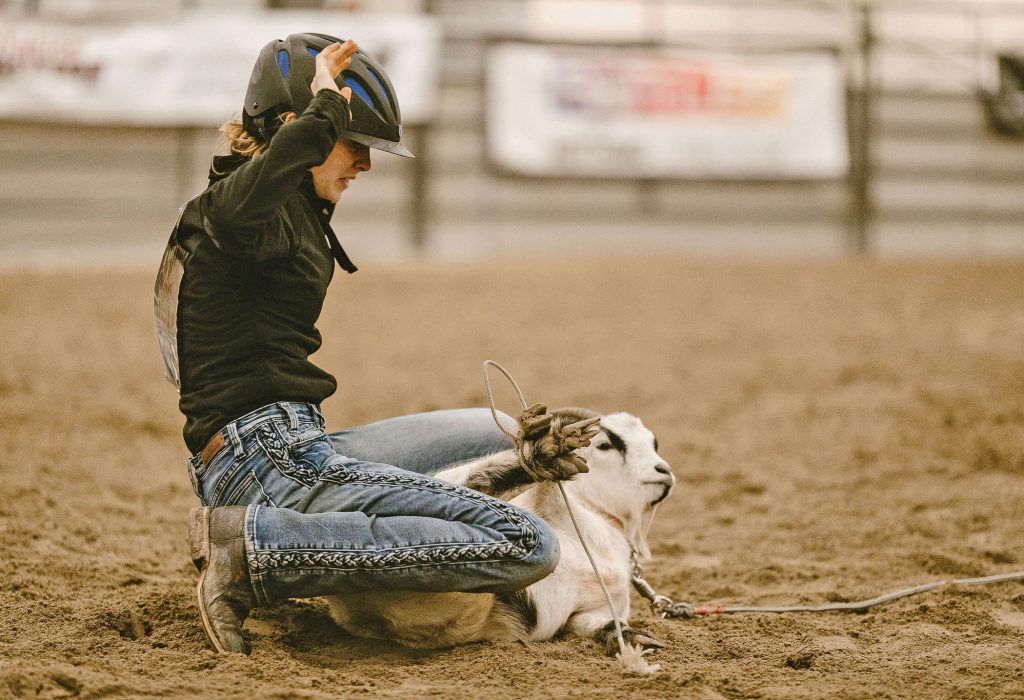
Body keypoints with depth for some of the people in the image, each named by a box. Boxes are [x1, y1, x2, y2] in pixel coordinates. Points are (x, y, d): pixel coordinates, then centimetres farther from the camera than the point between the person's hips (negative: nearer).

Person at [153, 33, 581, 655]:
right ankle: (255, 547, -16)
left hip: (288, 452, 11)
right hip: (274, 461, -11)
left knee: (507, 436, 28)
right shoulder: (243, 204, -10)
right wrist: (326, 105, -23)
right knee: (527, 546, -20)